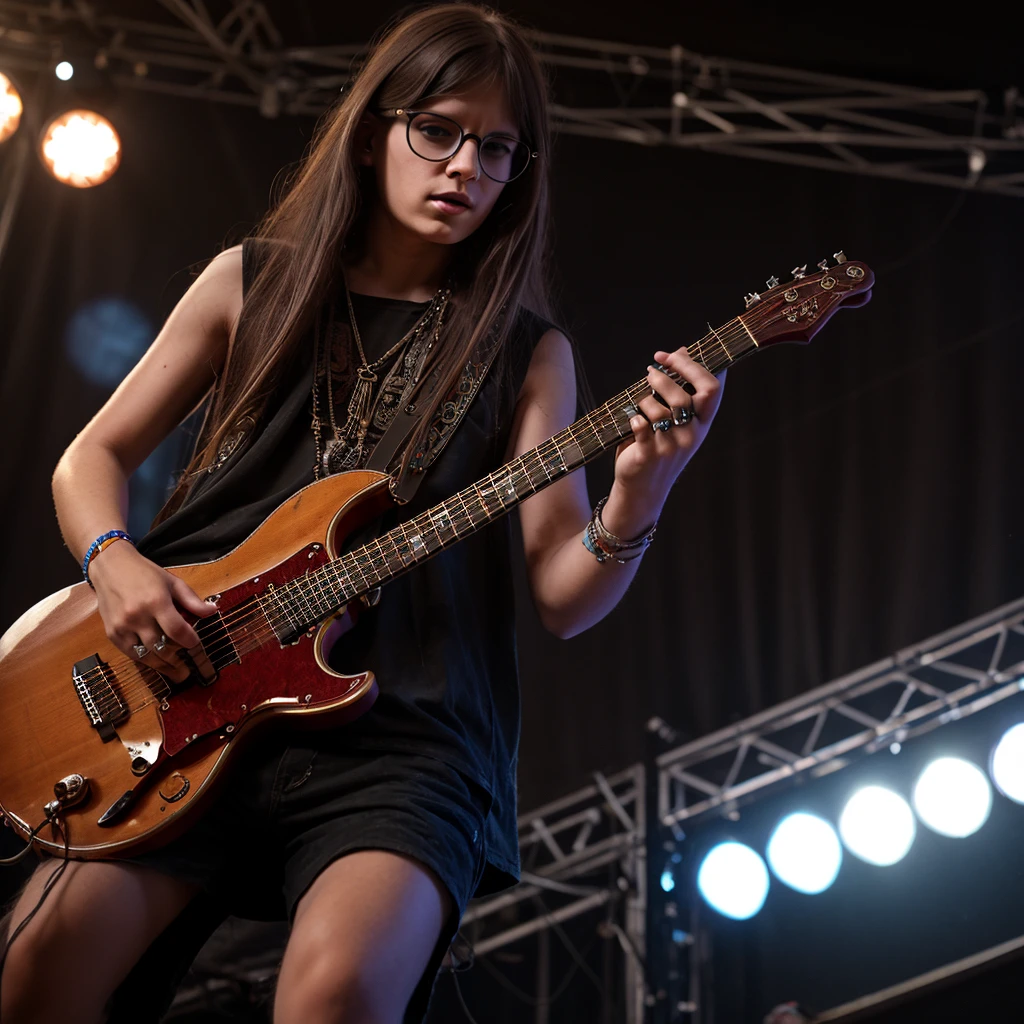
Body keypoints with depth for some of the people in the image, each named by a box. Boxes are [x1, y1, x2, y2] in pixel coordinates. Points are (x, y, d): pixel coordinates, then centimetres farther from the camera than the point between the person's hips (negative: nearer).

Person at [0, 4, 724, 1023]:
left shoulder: (524, 351, 8)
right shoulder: (254, 281, 12)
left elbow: (563, 597, 1)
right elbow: (92, 456, 16)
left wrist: (637, 497, -19)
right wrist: (117, 562, -5)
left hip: (397, 735, -1)